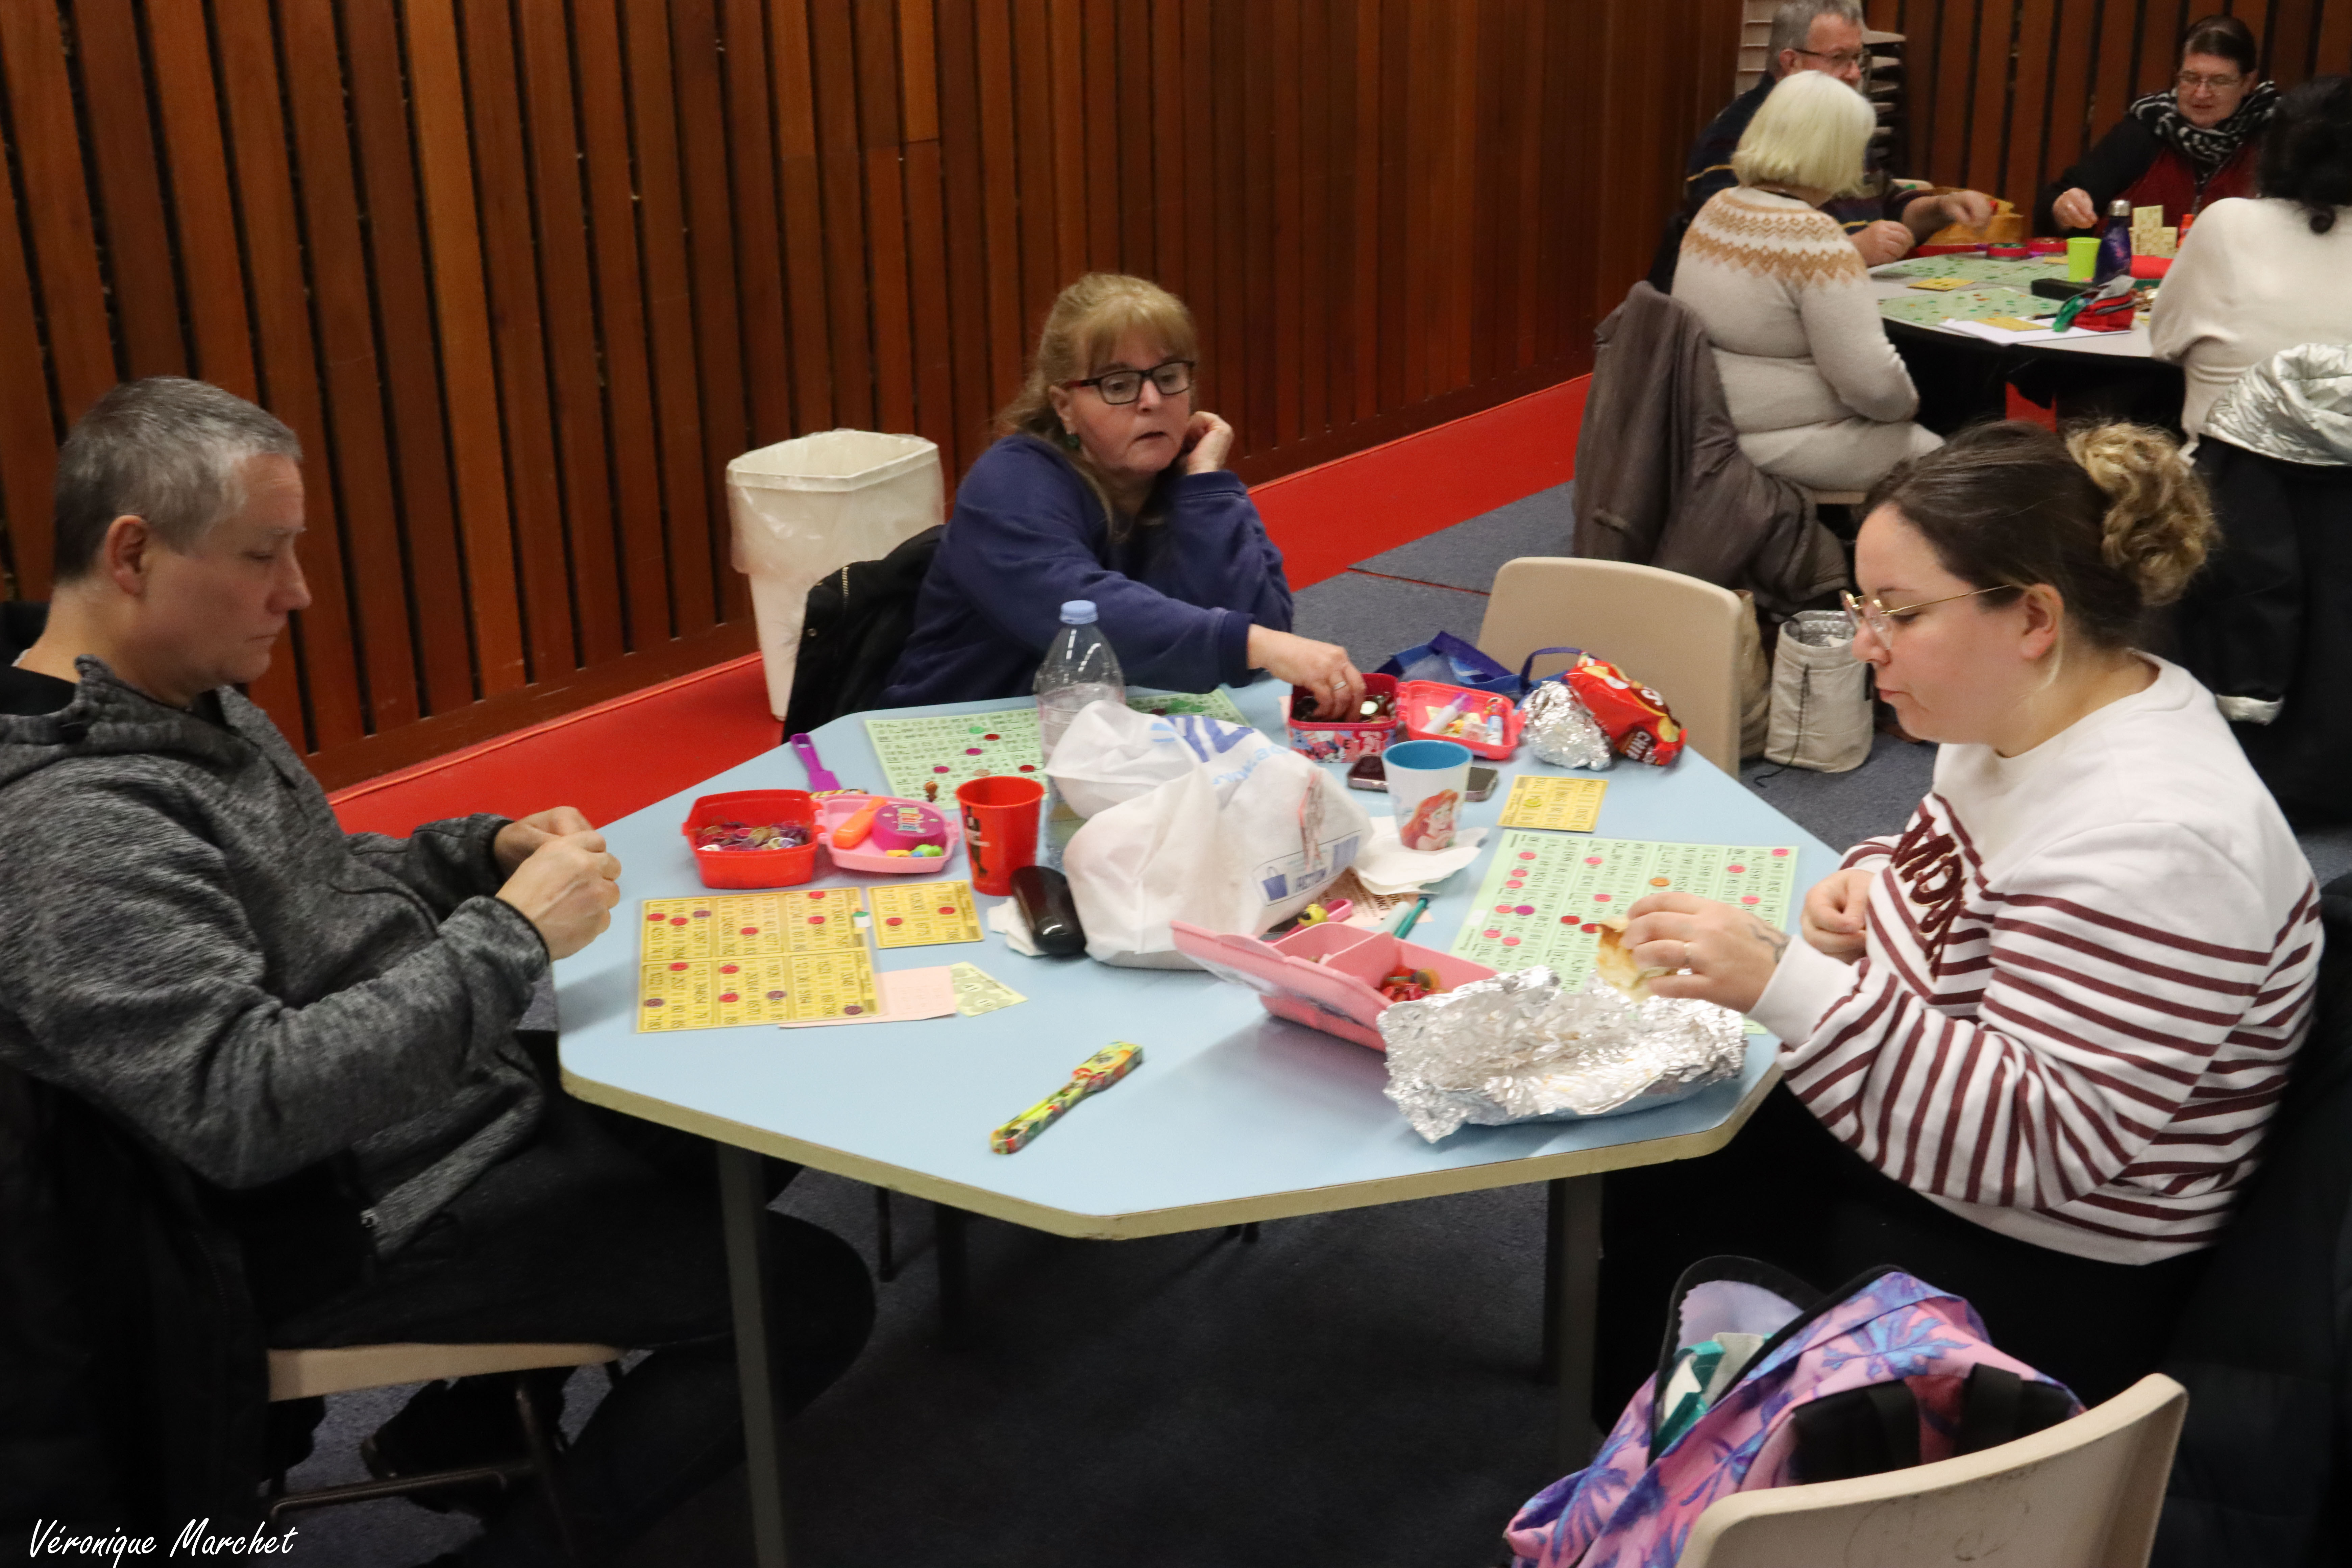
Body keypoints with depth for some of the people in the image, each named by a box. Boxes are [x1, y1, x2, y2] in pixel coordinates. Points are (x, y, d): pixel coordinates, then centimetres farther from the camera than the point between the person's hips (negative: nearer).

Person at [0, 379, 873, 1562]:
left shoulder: (195, 705, 4)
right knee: (814, 1297, -10)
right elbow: (242, 1105, -33)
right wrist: (509, 937, -29)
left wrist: (484, 851, 1)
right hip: (362, 1225, -10)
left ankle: (464, 1419, 27)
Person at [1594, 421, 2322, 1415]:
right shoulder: (2028, 715, -3)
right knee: (1646, 1169, 10)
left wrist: (1783, 983, -40)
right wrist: (1873, 878, -5)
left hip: (2038, 1280, -9)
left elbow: (2038, 1138, -33)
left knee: (1658, 1289, -5)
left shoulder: (2146, 844, -32)